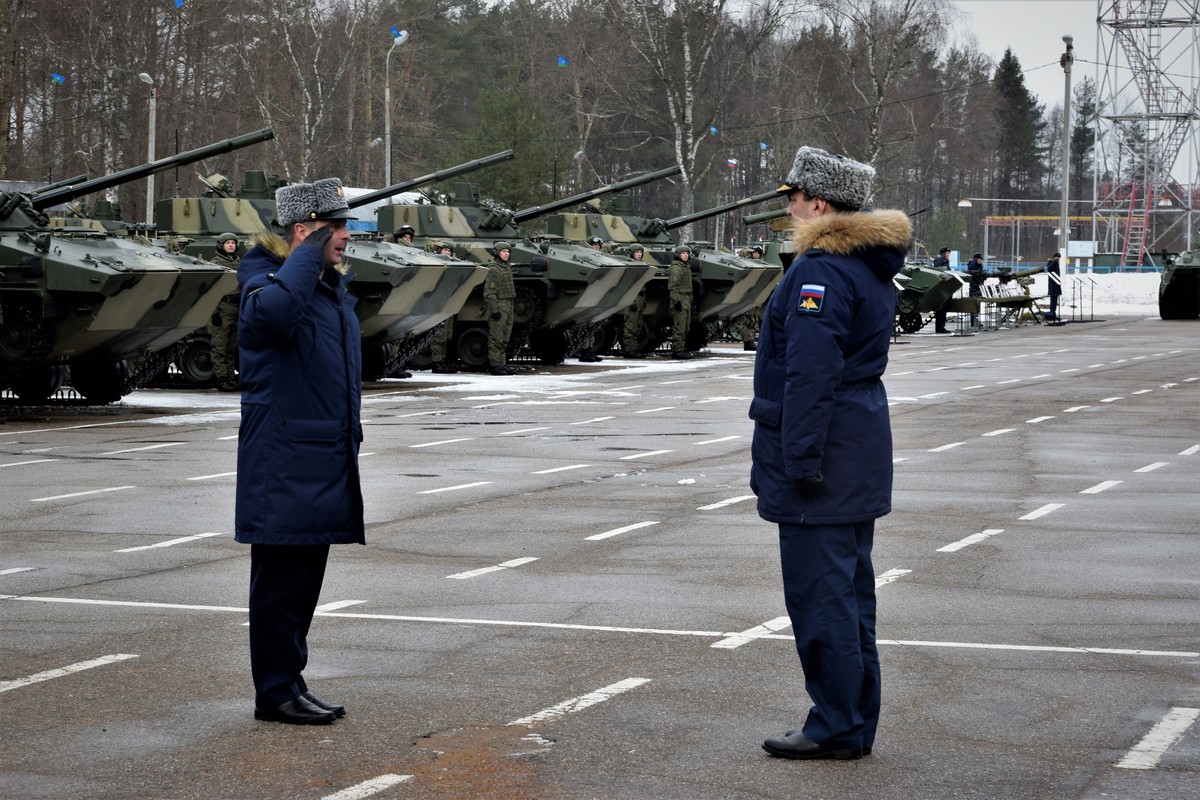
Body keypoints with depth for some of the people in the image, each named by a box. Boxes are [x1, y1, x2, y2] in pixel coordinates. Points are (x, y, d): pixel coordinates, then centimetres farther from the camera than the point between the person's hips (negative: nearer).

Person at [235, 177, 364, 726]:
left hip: (324, 466, 9)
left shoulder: (333, 289, 16)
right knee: (281, 582, -3)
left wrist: (350, 436, 23)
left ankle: (291, 684, 21)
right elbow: (275, 311, -40)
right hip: (283, 466, -9)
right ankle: (275, 692, 4)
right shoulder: (267, 283, -13)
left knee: (305, 582, 13)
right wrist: (311, 251, -27)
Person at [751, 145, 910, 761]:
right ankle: (856, 724, 20)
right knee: (849, 591, 14)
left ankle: (835, 728, 0)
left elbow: (810, 374, -23)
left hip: (823, 457, -10)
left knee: (820, 594, -4)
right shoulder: (869, 267, 15)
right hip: (861, 453, 10)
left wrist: (801, 459, -23)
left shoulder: (821, 272, -18)